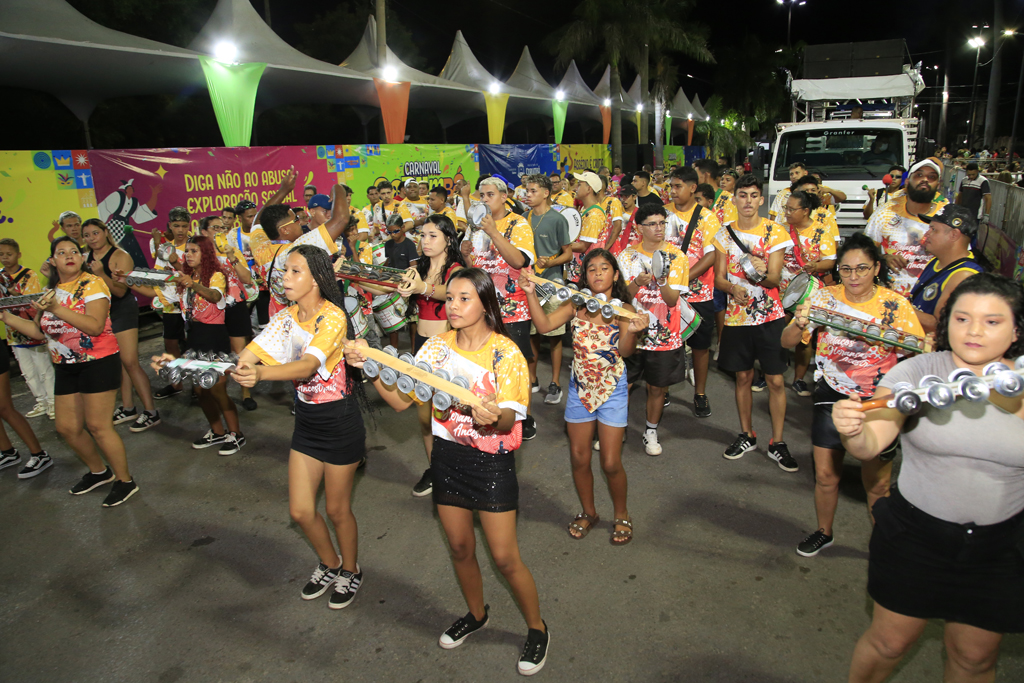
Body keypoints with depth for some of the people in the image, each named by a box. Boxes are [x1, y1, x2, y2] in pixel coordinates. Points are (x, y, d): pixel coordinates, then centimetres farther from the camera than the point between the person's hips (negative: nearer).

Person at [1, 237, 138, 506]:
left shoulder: (92, 284, -10)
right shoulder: (50, 291, 12)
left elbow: (95, 326, -22)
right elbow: (39, 332, 15)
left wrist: (57, 309, -27)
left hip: (98, 362, -7)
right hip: (65, 367, 8)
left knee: (97, 426, -7)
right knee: (67, 427, 11)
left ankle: (125, 481, 8)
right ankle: (99, 471, 33)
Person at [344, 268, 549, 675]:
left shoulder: (505, 352, -15)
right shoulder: (438, 347, -2)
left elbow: (509, 419, -22)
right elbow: (400, 400, -4)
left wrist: (493, 416, -45)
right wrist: (369, 367, -17)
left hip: (492, 462, -4)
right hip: (448, 457, 5)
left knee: (504, 557, 1)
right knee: (460, 548, 17)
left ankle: (536, 628, 26)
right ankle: (476, 615, 44)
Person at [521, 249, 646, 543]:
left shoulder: (623, 309, -9)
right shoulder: (575, 306, -2)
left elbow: (625, 350, -20)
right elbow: (544, 324, -12)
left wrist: (630, 331, -39)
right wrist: (531, 294, -20)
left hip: (612, 391, -3)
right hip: (579, 389, 3)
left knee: (611, 463, 2)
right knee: (579, 458, 12)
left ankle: (621, 516, 28)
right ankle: (588, 512, 35)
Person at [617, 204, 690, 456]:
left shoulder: (676, 256, -3)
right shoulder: (628, 255, 1)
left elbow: (672, 299, -9)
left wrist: (662, 280, -28)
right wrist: (637, 283, -25)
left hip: (664, 336, -1)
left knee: (657, 387, 10)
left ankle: (651, 432, 30)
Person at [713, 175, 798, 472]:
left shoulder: (775, 232, -4)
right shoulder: (725, 233, 4)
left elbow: (774, 280, -9)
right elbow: (719, 278, 3)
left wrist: (762, 273, -32)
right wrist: (733, 289, -19)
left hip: (770, 316, -2)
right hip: (737, 316, 2)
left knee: (775, 380, -1)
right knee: (743, 377, 11)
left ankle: (777, 443, 12)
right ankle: (747, 435, 27)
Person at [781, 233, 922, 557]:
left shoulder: (896, 305, -7)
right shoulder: (824, 297, -3)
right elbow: (787, 342, -2)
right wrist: (798, 325, -24)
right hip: (831, 397, 2)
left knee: (877, 482, 6)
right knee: (826, 474, 9)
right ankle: (823, 533, 33)